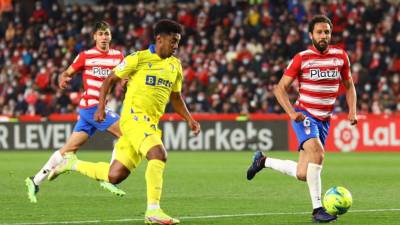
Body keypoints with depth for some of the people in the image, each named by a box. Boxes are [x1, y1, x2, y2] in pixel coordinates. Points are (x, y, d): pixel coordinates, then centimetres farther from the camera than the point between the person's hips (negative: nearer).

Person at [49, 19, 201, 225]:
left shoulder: (175, 65, 14)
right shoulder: (138, 59, -3)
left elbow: (176, 98, 25)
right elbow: (109, 80, 5)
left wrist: (189, 119, 11)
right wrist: (101, 107, -5)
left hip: (151, 123, 7)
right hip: (133, 116, -7)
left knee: (114, 176, 5)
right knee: (159, 154, -30)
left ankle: (73, 164, 27)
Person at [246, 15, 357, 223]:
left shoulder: (341, 57, 3)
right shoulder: (302, 58, -8)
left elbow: (349, 86, 17)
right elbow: (280, 88, -5)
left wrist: (352, 110, 1)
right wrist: (291, 112, -20)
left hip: (324, 119, 5)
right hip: (304, 115, -5)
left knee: (302, 175, 2)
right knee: (317, 151, -32)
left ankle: (263, 161, 29)